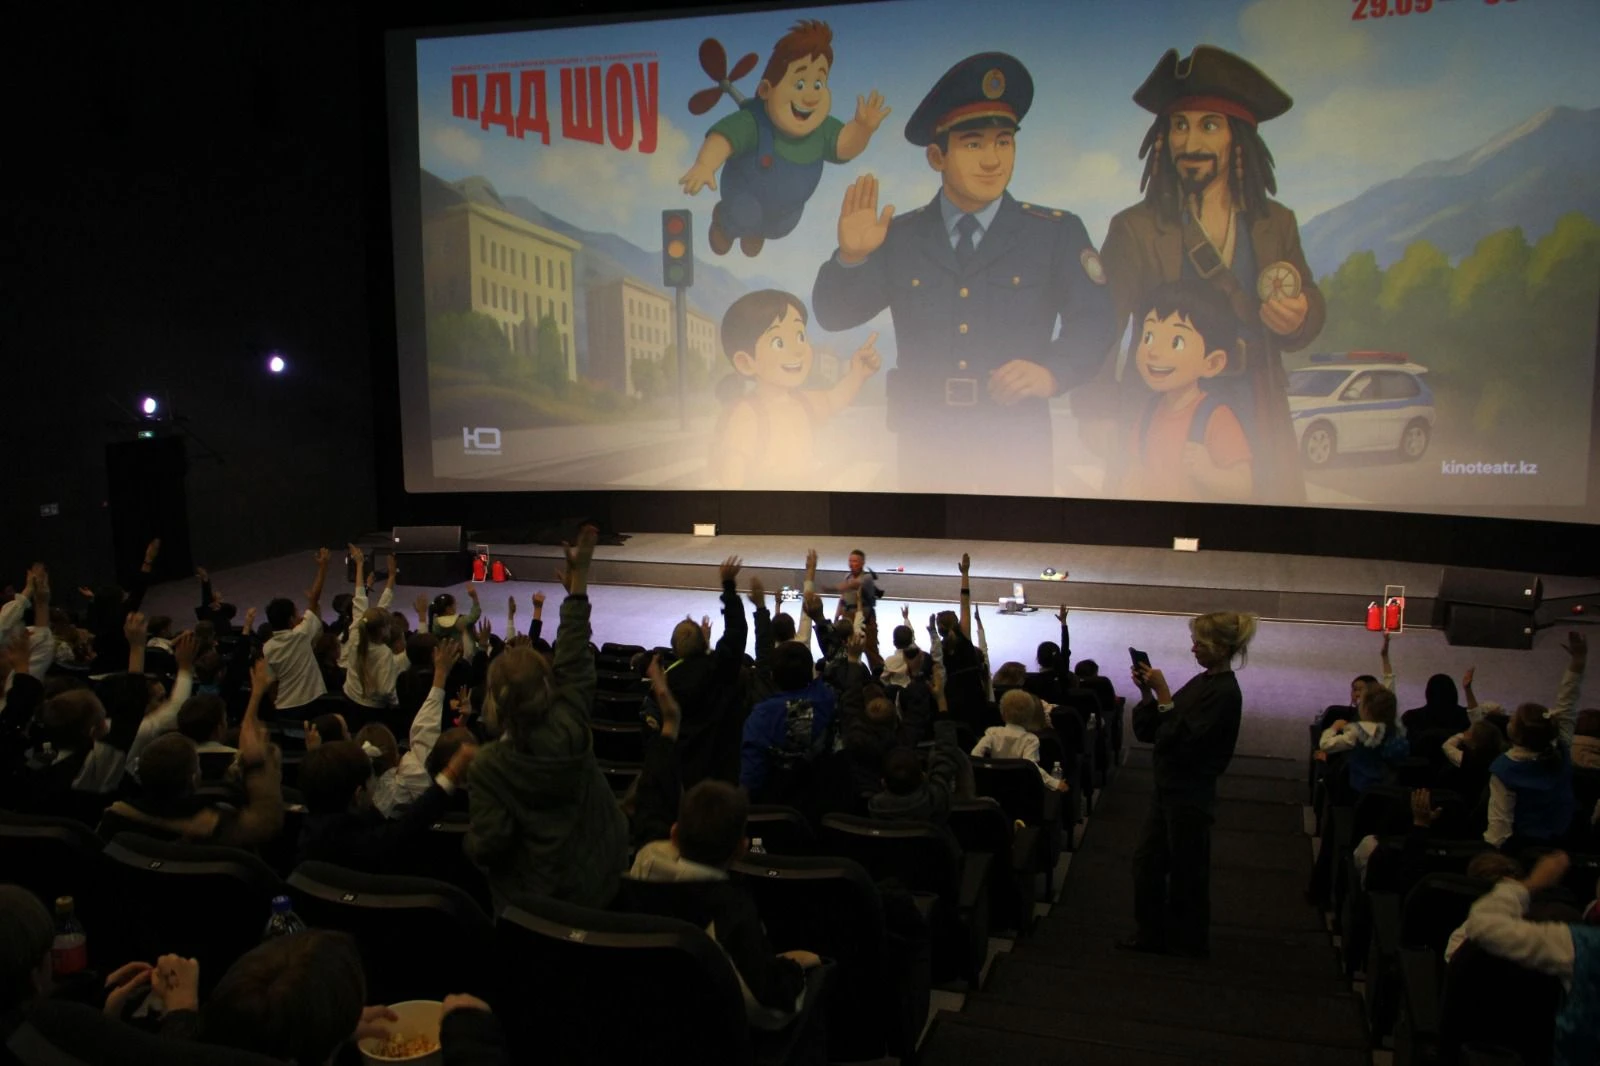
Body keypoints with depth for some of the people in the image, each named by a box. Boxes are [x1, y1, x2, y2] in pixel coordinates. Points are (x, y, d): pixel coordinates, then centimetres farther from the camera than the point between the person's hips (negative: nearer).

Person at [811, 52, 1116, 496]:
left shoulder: (1057, 232, 3)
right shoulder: (899, 237, 6)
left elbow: (1094, 322, -2)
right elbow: (833, 315, 3)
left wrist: (1054, 372, -21)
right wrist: (851, 257, -16)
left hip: (1017, 447, -1)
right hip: (925, 447, 1)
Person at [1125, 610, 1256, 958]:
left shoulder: (1224, 693, -18)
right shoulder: (1202, 682, 8)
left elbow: (1183, 739, -27)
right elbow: (1151, 730, 9)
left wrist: (1163, 694, -27)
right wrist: (1147, 691, -4)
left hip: (1191, 795, -9)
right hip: (1170, 786, 9)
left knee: (1186, 870, 6)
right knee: (1147, 860, 14)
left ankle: (1188, 942, 22)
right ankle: (1153, 933, 25)